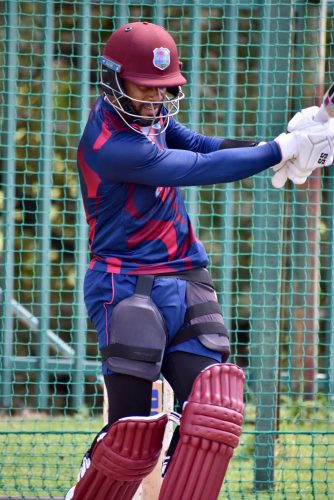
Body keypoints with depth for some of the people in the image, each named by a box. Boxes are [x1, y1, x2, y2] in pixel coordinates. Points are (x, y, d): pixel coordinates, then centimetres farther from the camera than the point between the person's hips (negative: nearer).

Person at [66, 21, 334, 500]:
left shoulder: (147, 114, 8)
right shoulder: (109, 145, -20)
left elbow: (204, 146, 3)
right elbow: (202, 169, -23)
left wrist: (289, 144, -11)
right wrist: (281, 150, -20)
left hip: (185, 288, 8)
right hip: (130, 291, -8)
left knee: (213, 415, -6)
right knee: (131, 435, -8)